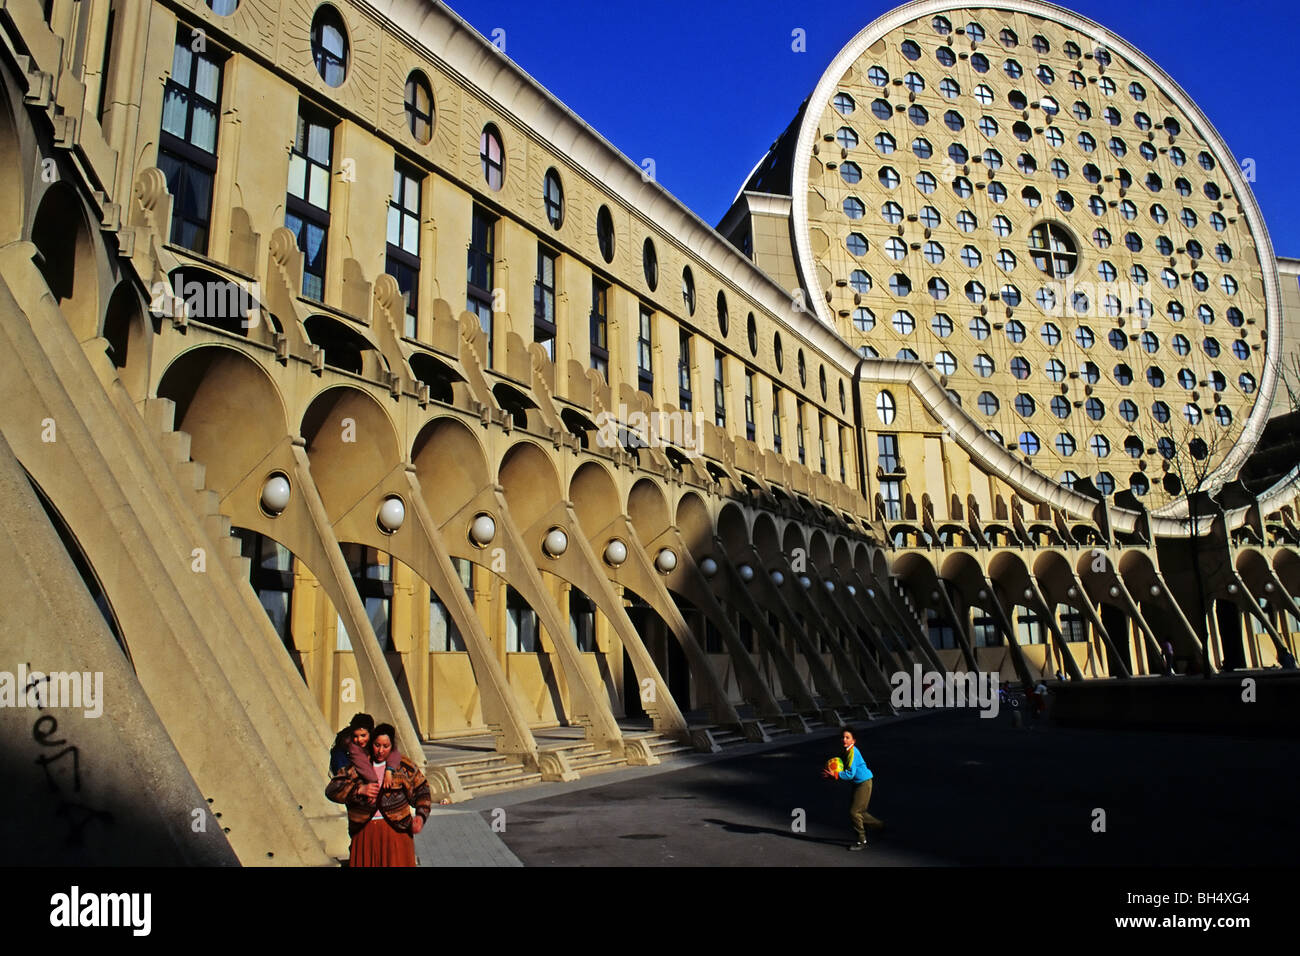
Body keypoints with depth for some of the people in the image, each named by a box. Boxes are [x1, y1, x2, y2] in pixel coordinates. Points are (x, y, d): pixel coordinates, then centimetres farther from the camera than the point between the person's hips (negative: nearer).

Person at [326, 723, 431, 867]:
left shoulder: (404, 767, 4)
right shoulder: (357, 767, 5)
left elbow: (421, 791, 8)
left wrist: (420, 816, -9)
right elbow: (332, 790, -1)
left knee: (397, 863, -8)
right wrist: (359, 789, -15)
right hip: (365, 832, 1)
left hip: (395, 829, -1)